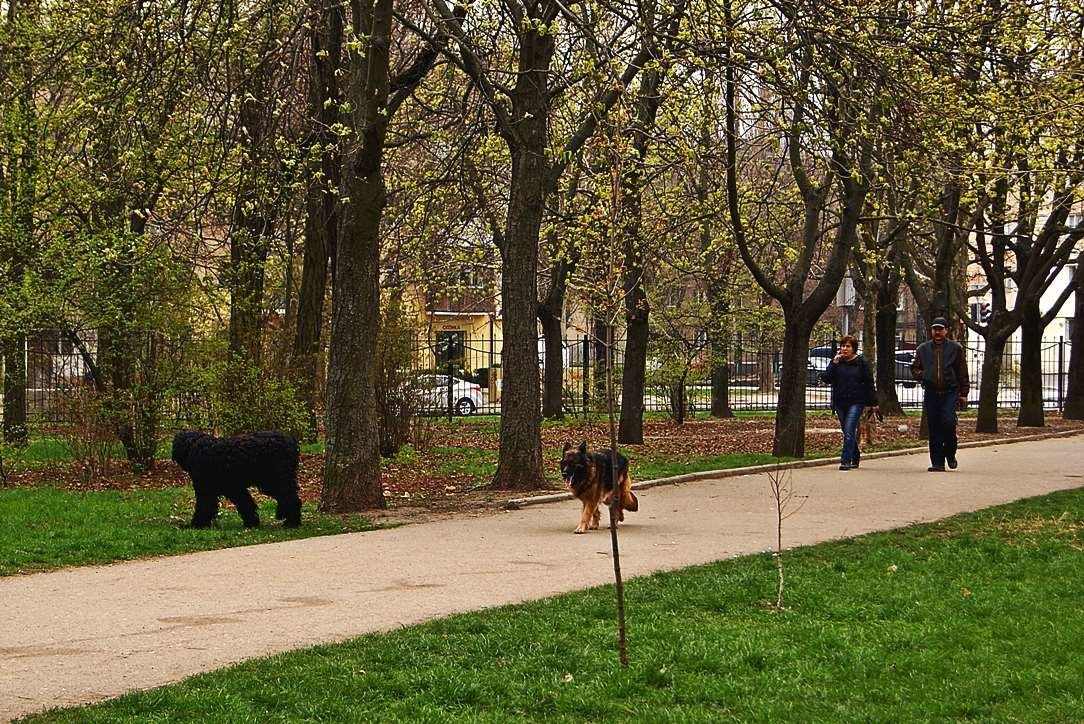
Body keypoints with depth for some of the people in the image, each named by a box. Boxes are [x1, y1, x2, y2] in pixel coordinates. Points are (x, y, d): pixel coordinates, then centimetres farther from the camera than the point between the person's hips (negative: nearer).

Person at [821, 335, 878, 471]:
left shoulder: (861, 363, 0)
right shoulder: (837, 362, 8)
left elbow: (869, 383, 3)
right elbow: (826, 378, -3)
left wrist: (873, 403, 2)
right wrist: (834, 363, -12)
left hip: (856, 402, -4)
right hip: (840, 402, 4)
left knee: (849, 432, -14)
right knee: (848, 432, 11)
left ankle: (846, 461, -16)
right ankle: (855, 457, 27)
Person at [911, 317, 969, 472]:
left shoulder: (955, 349, 6)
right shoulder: (923, 349, 12)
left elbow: (963, 373, 7)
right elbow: (914, 368, 20)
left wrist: (963, 394, 2)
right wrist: (921, 375, -4)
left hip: (950, 392, -2)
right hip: (931, 393, 2)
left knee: (948, 423, -17)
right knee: (934, 429, 2)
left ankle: (950, 453, 8)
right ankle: (938, 463, 7)